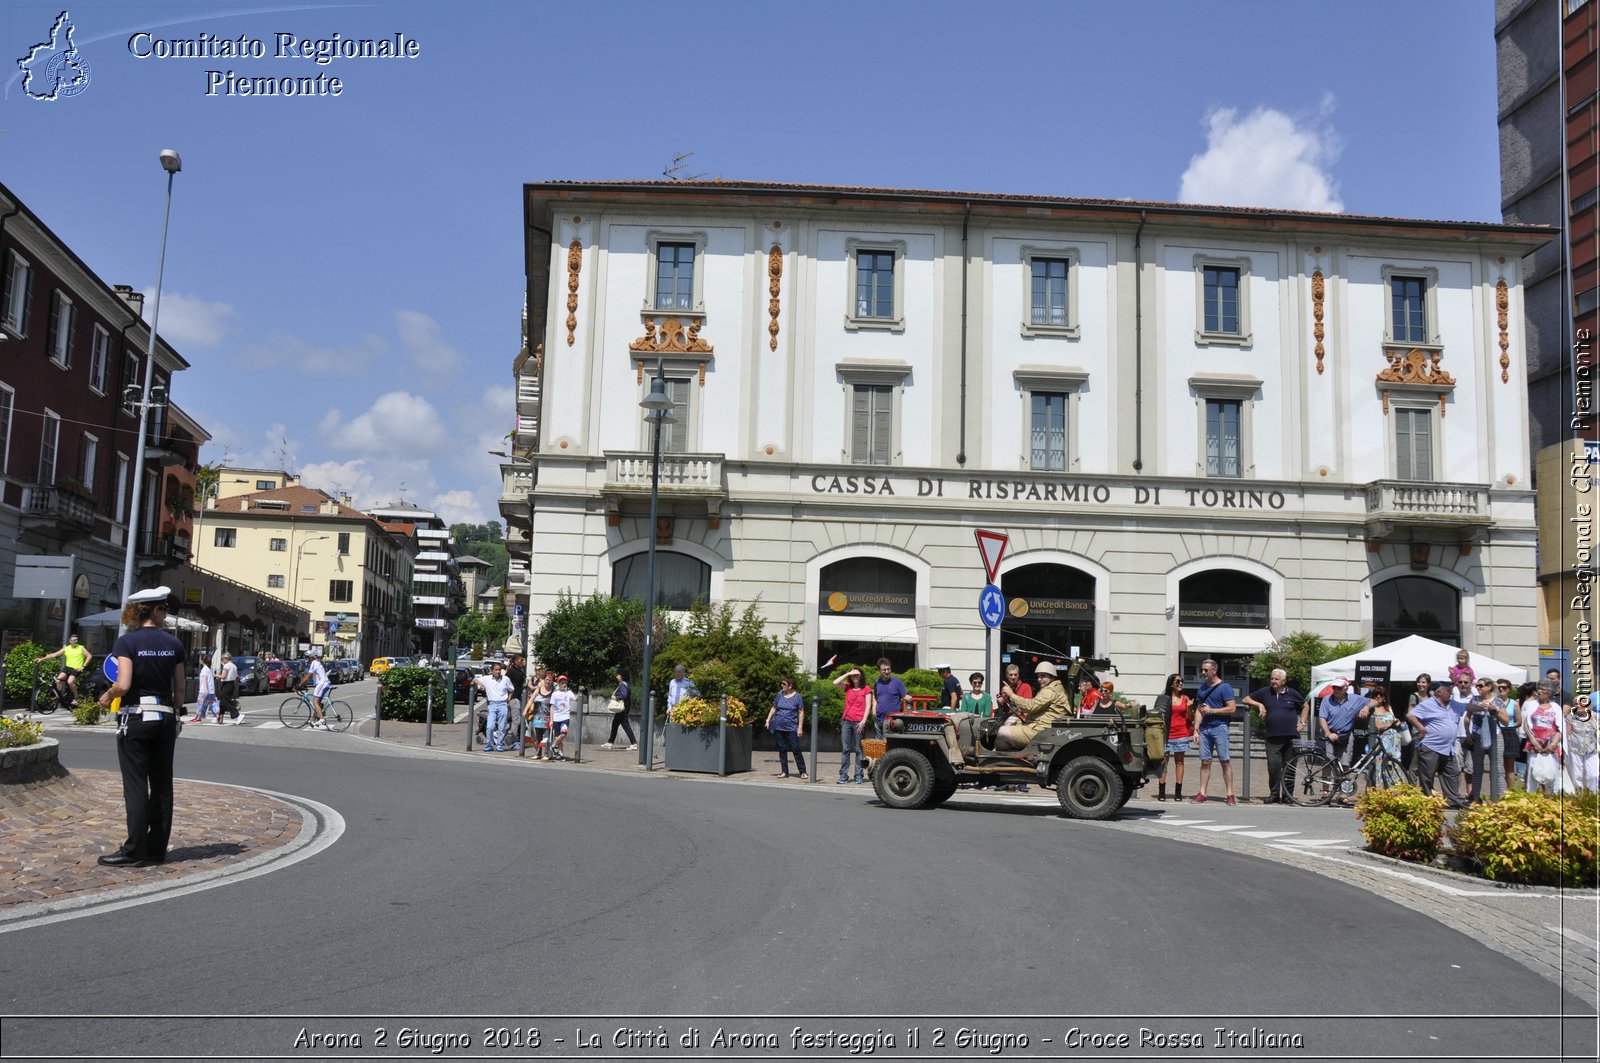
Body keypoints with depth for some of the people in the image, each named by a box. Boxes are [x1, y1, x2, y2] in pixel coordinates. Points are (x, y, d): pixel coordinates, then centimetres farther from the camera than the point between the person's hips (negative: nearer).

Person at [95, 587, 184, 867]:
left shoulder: (127, 642, -8)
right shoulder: (173, 643, 3)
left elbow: (123, 684, -18)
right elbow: (179, 688, 7)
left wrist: (107, 696, 2)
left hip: (135, 718, -4)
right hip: (165, 717, 4)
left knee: (136, 786, -1)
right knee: (162, 785, 8)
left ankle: (135, 852, 0)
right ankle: (157, 849, 13)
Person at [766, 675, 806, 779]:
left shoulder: (797, 696, -3)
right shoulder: (779, 694, 8)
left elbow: (801, 713, -4)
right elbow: (774, 708, 17)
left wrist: (800, 727, -9)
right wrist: (768, 720, 8)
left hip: (791, 728, -4)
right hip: (779, 727, 4)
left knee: (796, 749, -4)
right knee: (782, 749, 8)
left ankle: (803, 772, 3)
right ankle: (785, 772, 14)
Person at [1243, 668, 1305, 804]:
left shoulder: (1292, 693, 7)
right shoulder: (1265, 692, 7)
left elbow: (1305, 706, 23)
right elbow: (1246, 699, 12)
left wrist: (1302, 722, 12)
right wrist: (1259, 705, -4)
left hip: (1291, 737, 0)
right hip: (1272, 738, 0)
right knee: (1273, 765, -9)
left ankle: (1287, 796, 12)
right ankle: (1274, 794, 1)